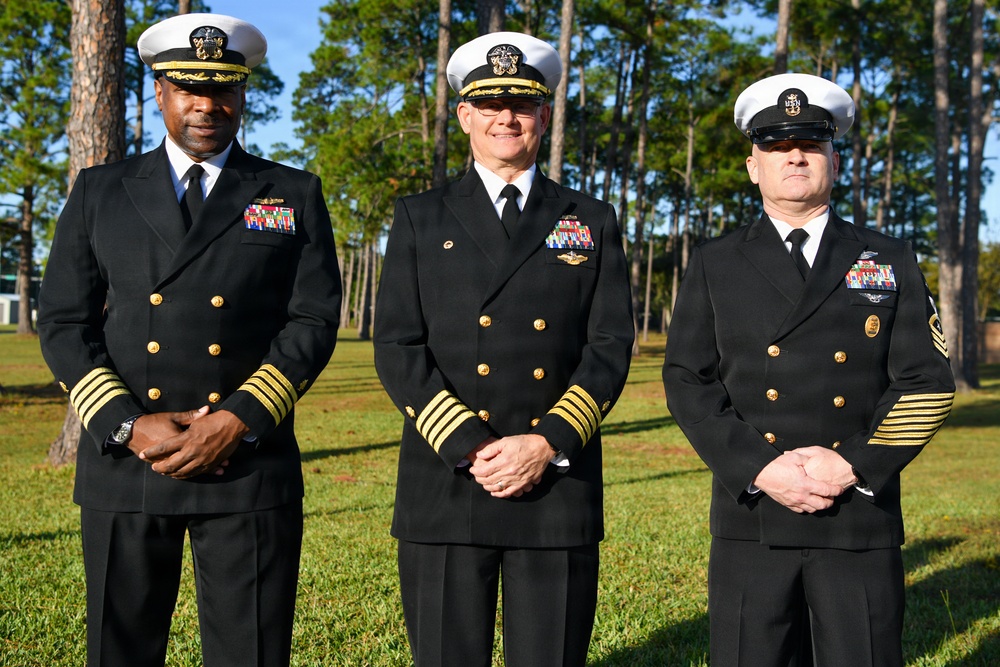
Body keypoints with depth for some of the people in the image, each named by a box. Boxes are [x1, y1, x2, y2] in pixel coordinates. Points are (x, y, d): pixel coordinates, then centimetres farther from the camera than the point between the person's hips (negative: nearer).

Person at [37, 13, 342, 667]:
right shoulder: (100, 191, 11)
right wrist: (128, 426, -9)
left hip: (249, 465, -1)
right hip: (123, 465, 1)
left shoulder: (295, 196, 8)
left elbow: (314, 320, 0)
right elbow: (63, 322, 5)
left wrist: (238, 420, -12)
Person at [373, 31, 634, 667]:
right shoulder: (420, 219, 10)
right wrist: (471, 448, -11)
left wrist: (548, 444, -11)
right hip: (444, 489, 0)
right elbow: (398, 349, 1)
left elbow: (611, 347, 3)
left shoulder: (593, 222, 12)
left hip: (560, 488, 1)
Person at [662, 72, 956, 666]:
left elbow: (927, 384, 2)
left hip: (863, 522, 0)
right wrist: (760, 471, -11)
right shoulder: (715, 266, 9)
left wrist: (853, 467, -11)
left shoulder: (891, 262, 9)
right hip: (750, 522, 0)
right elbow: (688, 383, 1)